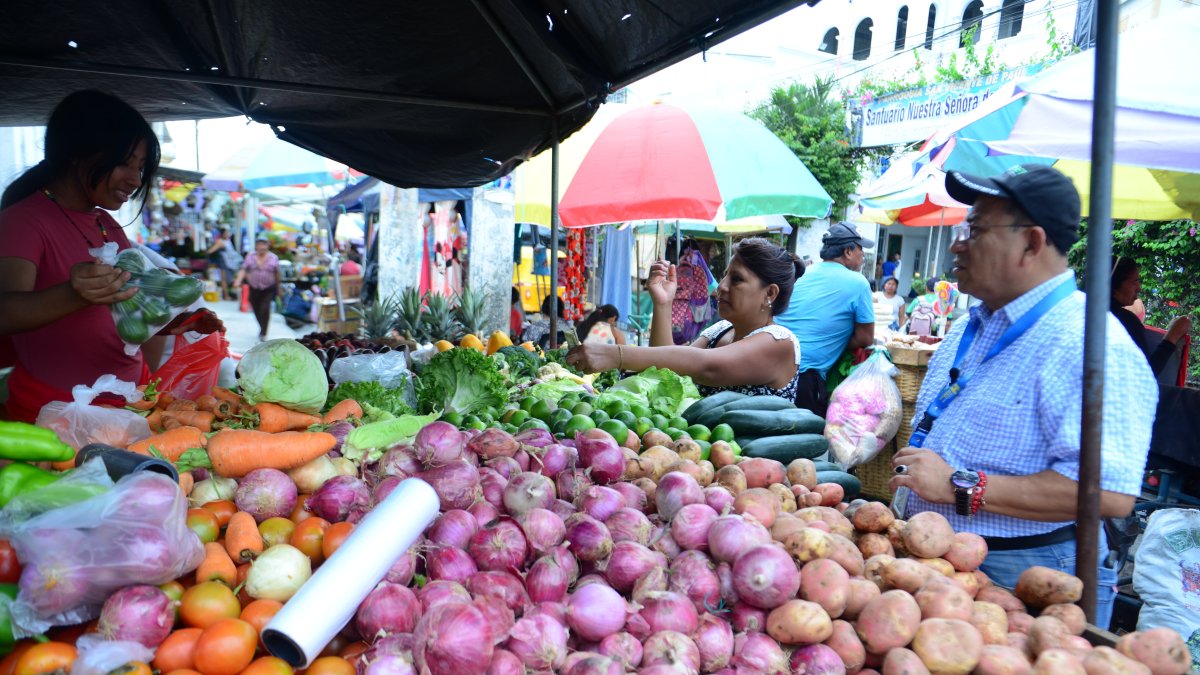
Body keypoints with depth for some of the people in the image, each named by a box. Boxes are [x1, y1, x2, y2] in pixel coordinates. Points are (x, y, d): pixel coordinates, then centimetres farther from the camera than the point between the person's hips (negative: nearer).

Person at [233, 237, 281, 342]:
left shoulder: (273, 258, 0)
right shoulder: (250, 256, 2)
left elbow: (277, 273, 7)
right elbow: (244, 270, -4)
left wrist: (278, 287, 13)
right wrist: (238, 280, -20)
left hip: (268, 289, -2)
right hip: (254, 288, 2)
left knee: (265, 309, -15)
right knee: (256, 310, 8)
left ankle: (263, 333, -8)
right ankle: (263, 328, 33)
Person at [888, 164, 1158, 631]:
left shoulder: (1089, 344, -20)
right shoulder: (971, 329, 10)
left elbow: (1109, 493, -29)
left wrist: (960, 487, -28)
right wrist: (903, 497, 10)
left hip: (1017, 580, -8)